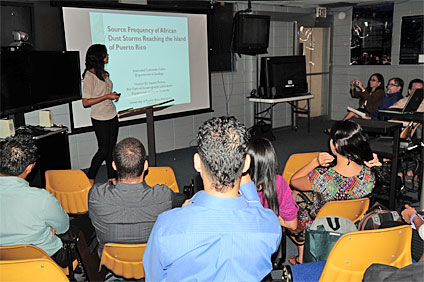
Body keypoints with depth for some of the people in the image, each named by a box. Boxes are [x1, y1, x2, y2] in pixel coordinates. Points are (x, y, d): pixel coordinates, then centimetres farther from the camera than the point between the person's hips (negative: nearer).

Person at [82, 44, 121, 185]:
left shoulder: (104, 73, 9)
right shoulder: (89, 76, -15)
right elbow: (85, 102, -18)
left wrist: (113, 95, 3)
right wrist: (107, 96, -18)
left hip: (112, 116, 7)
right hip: (100, 119, -7)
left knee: (111, 149, 9)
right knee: (103, 150, -2)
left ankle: (112, 178, 18)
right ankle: (90, 179, 15)